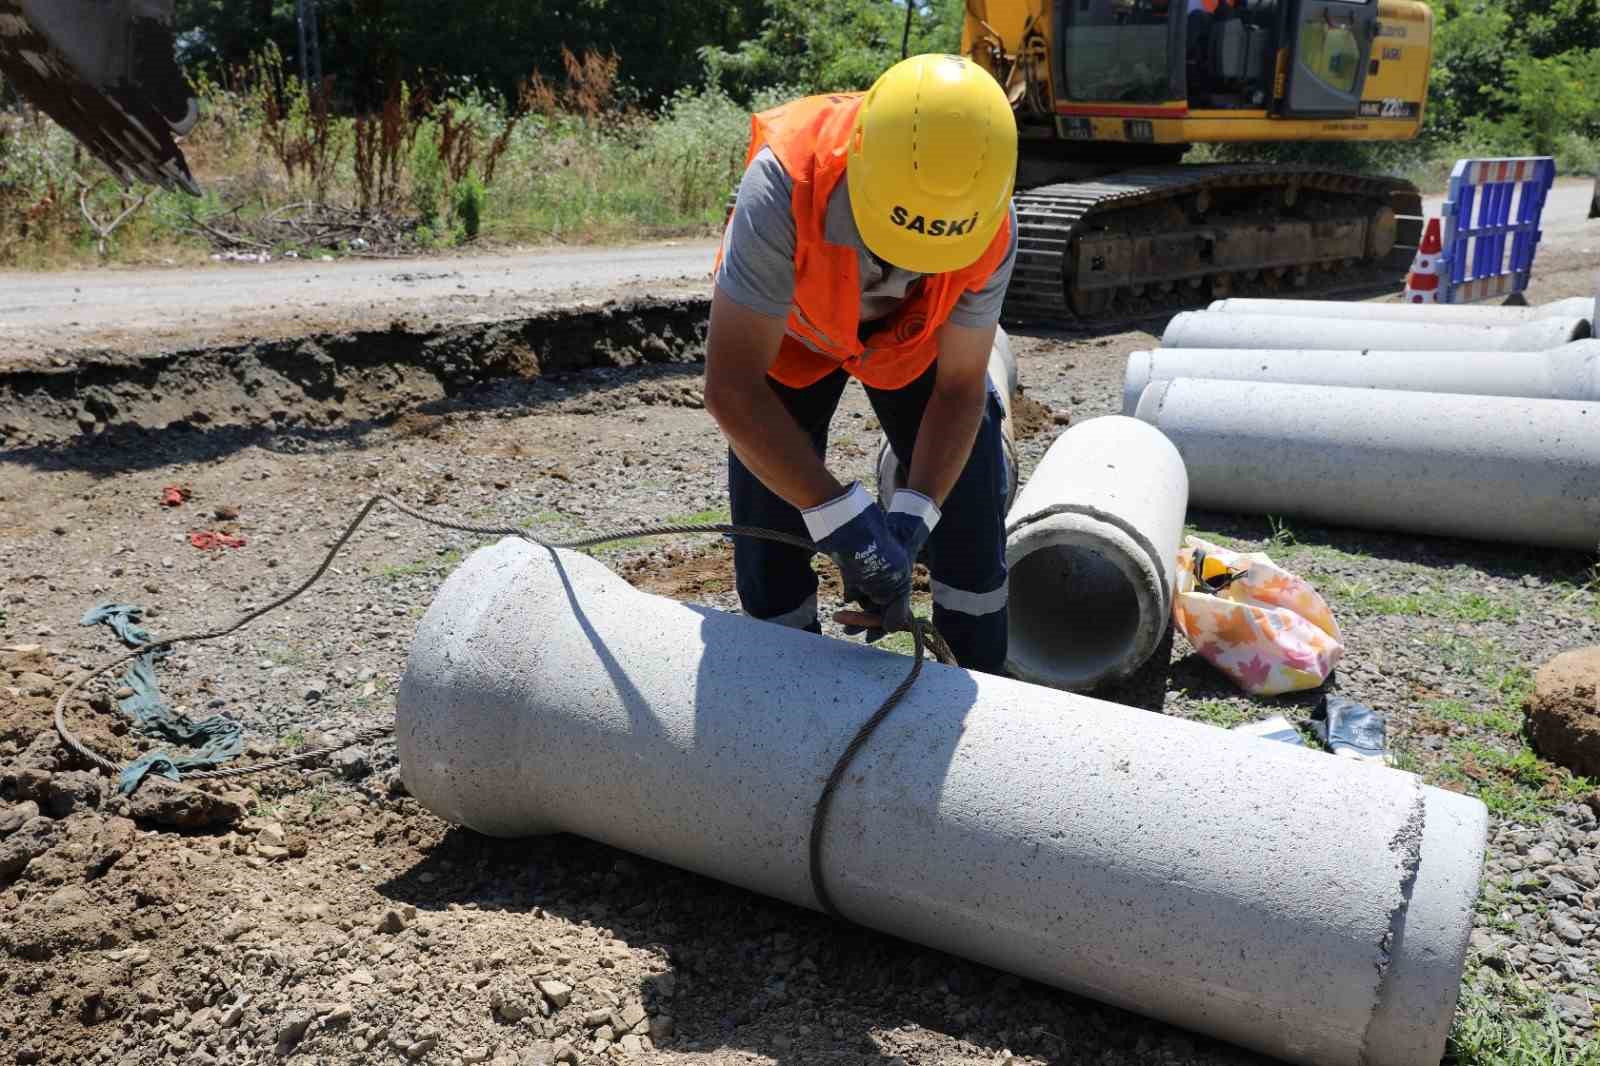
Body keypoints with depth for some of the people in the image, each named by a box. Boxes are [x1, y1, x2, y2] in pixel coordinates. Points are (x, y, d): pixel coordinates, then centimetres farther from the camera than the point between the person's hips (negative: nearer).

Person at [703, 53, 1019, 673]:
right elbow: (730, 389, -43)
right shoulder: (786, 182, -44)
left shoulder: (991, 229, -33)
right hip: (786, 331, -1)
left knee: (970, 510, 0)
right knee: (769, 529, -6)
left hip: (911, 336, 2)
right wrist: (842, 521, -46)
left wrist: (908, 523, -35)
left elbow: (959, 388, -21)